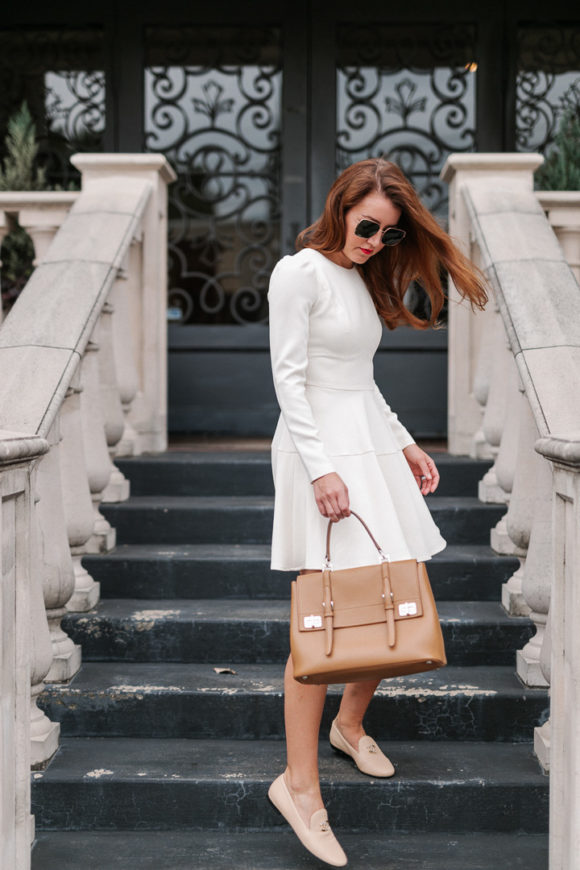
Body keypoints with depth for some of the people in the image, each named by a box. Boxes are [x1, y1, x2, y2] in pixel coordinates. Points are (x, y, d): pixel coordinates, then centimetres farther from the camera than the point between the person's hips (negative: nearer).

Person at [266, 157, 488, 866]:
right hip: (320, 446, -8)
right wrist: (321, 468, -20)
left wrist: (403, 443, 18)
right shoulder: (300, 271, -6)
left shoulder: (364, 280, 18)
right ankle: (299, 784, -8)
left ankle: (350, 726, 25)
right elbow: (288, 378, -13)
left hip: (371, 443, 9)